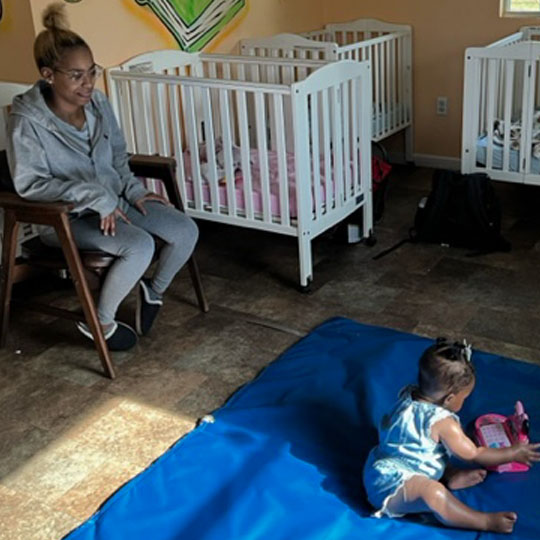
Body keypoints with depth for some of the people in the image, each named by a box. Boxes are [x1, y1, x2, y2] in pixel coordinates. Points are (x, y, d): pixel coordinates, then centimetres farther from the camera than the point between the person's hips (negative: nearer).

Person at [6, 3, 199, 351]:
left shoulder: (98, 103, -3)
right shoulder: (28, 121, -20)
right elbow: (29, 184, -21)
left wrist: (133, 190, -6)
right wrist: (94, 195, -28)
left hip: (113, 199, 6)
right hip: (67, 215, -6)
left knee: (187, 231, -9)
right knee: (140, 245, -30)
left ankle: (154, 290, 19)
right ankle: (99, 322, -6)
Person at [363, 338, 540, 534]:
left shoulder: (408, 395, -1)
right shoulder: (442, 423, -23)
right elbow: (473, 455, -12)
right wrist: (513, 453, -1)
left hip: (383, 471, 10)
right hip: (389, 487, -10)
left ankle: (449, 477, 9)